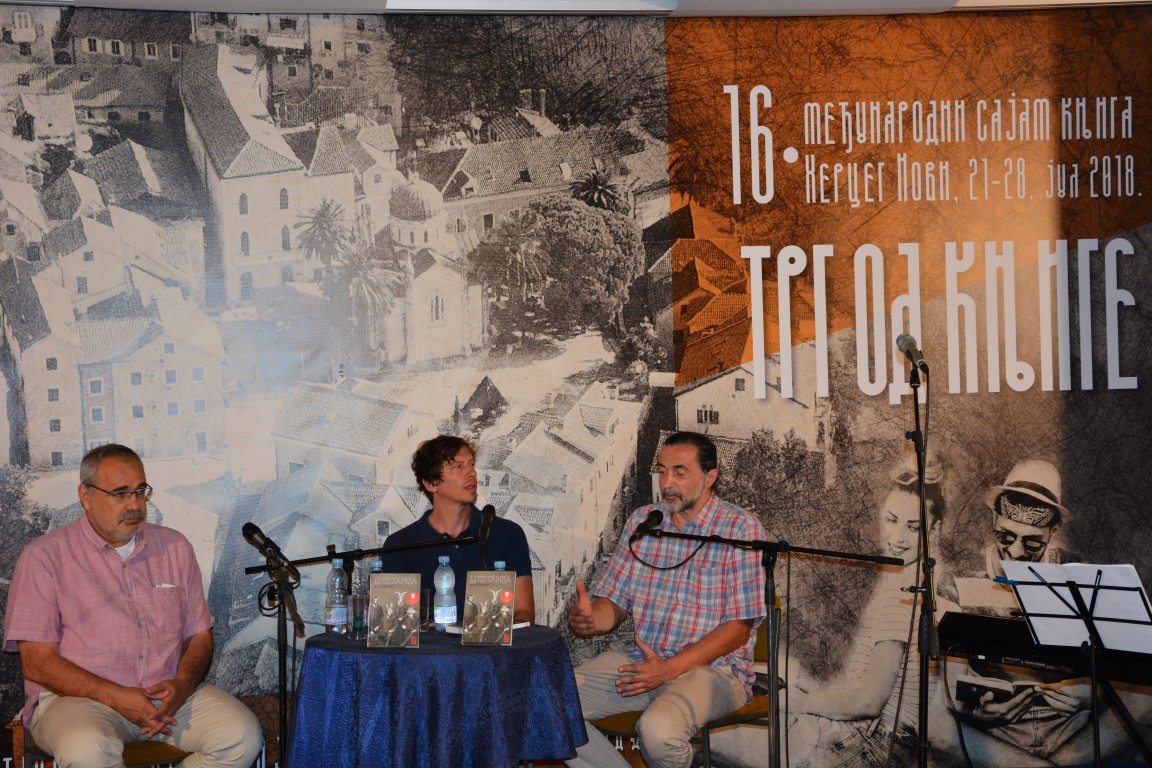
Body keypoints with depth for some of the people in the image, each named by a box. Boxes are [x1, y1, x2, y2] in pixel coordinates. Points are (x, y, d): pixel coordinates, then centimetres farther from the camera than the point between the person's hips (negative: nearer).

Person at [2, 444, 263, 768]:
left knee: (243, 736, -23)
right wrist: (116, 697, -17)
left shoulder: (174, 548, 14)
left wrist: (182, 685, -9)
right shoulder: (45, 556, 0)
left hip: (168, 693, 4)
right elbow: (37, 662, -6)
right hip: (78, 697, -4)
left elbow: (199, 636, 14)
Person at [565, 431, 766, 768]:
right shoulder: (641, 521, 10)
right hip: (642, 661, 6)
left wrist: (669, 669, -20)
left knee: (658, 729, -36)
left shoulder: (740, 528, -7)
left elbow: (740, 626, -11)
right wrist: (592, 618, -15)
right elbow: (615, 602, 11)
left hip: (713, 667, -5)